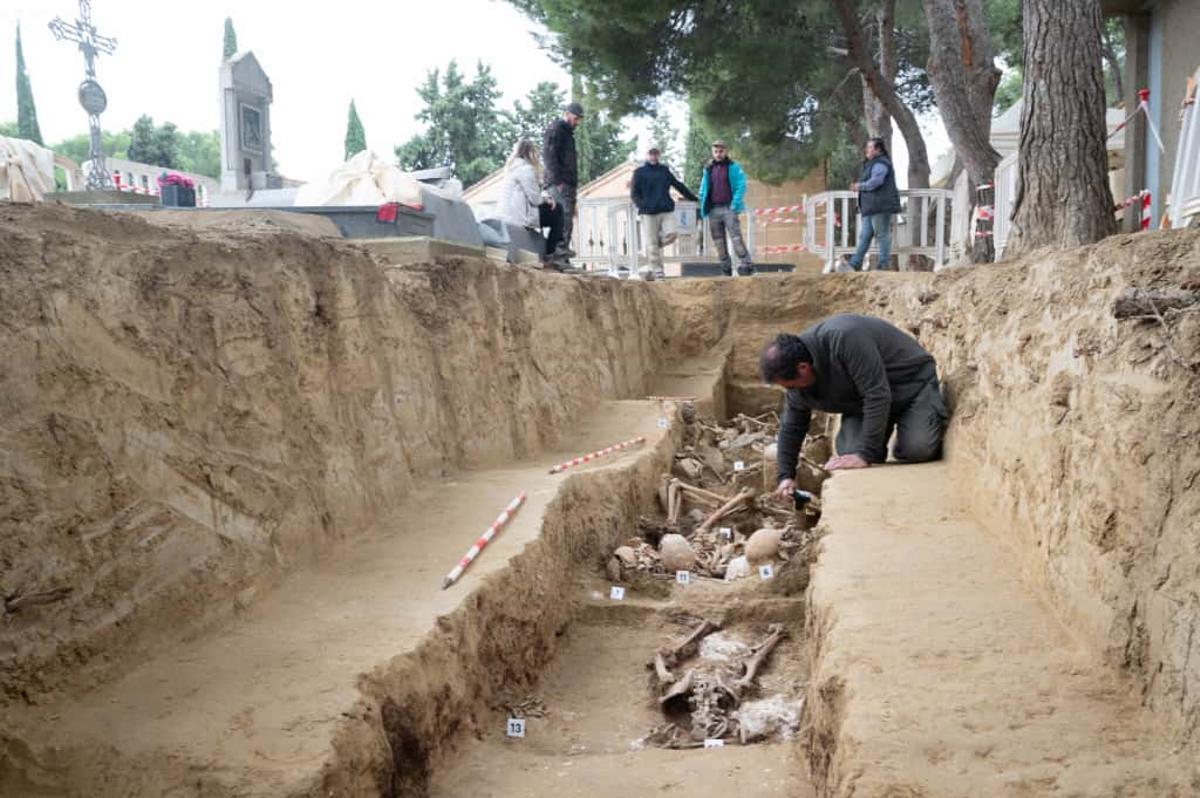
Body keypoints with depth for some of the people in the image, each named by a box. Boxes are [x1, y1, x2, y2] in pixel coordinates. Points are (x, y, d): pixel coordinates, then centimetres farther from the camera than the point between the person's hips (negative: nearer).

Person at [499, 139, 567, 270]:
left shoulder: (512, 167, 16)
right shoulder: (526, 169, -15)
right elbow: (535, 199, -17)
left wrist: (545, 196, 2)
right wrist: (545, 198, 4)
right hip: (520, 217, -10)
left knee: (557, 208, 15)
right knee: (557, 216, 0)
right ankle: (548, 257, 4)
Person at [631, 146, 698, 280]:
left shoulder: (664, 170, 15)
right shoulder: (639, 172, 6)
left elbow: (678, 185, 22)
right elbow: (634, 193, 3)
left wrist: (694, 198, 24)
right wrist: (642, 205, -14)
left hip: (666, 210, 3)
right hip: (649, 212, -3)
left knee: (671, 234, -16)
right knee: (652, 243, -5)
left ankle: (656, 245, 15)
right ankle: (658, 270, 2)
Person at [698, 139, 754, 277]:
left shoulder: (734, 167, 1)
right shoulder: (708, 169, 14)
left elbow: (741, 186, -6)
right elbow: (703, 190, 20)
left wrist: (735, 204, -15)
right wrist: (703, 207, 9)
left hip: (728, 208, -5)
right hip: (713, 209, 5)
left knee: (736, 238, -14)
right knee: (718, 241, 5)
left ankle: (746, 265, -15)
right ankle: (726, 269, 11)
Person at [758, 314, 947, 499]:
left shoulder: (844, 338, -38)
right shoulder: (796, 373, -13)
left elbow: (877, 396, -38)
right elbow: (791, 426, 2)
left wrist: (866, 455, -35)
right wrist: (786, 476, 0)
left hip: (912, 382, -5)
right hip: (862, 402, 5)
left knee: (917, 449, -26)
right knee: (850, 457, -18)